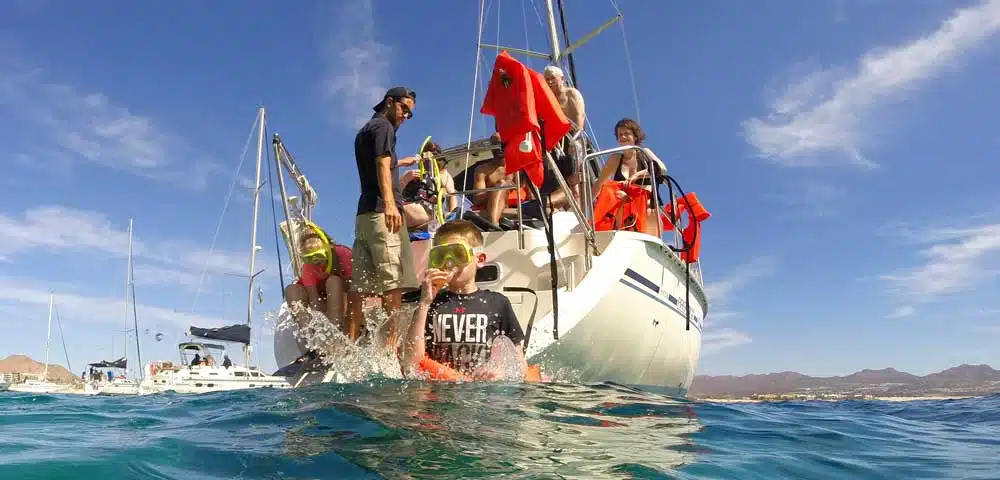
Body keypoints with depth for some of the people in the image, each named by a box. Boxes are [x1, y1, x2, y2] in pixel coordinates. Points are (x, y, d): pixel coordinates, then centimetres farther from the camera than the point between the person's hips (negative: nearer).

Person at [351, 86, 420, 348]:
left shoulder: (364, 130, 30)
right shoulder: (383, 126, 1)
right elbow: (383, 166, -17)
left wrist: (398, 164, 61)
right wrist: (390, 203, -32)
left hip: (364, 213, 9)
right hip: (381, 212, -9)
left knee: (363, 285, 3)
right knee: (393, 281, -13)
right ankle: (390, 343, -18)